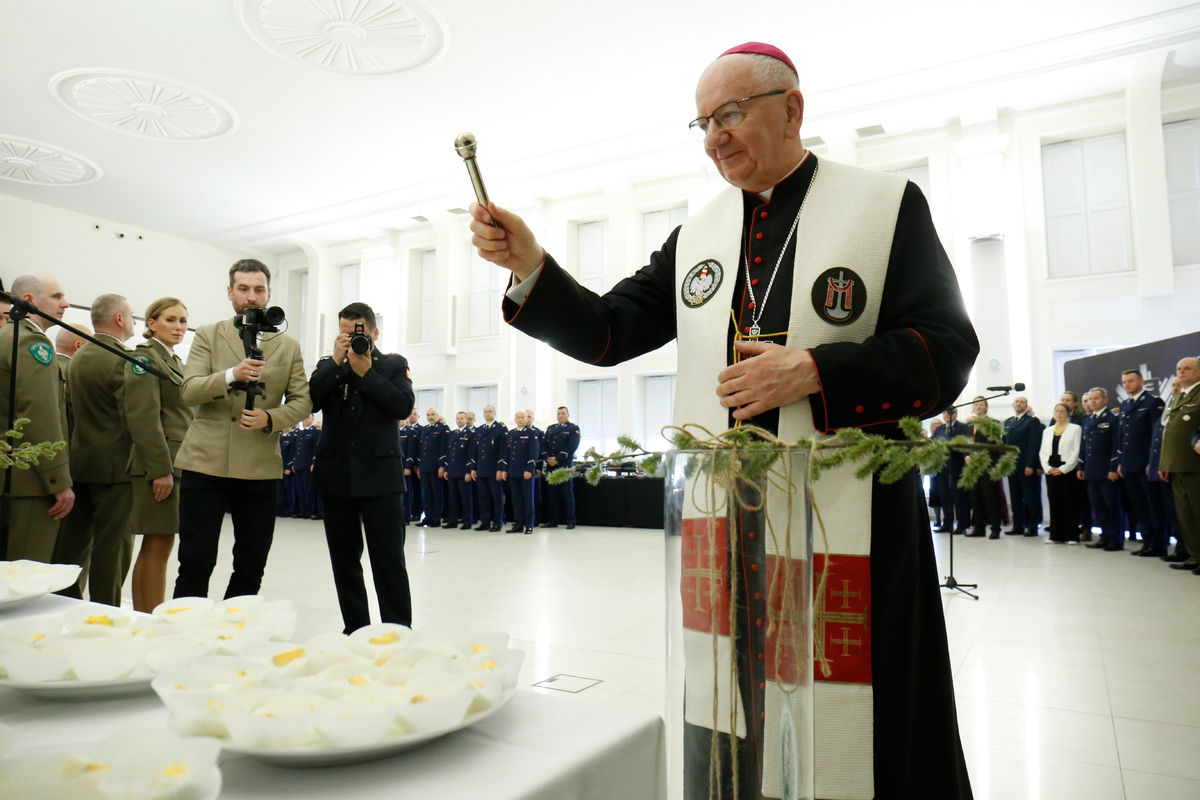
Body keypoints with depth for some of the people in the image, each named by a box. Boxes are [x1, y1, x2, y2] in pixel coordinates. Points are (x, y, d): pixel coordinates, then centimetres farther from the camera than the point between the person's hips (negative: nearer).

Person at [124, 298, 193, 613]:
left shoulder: (173, 361, 20)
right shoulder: (145, 357, -8)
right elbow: (144, 418, -17)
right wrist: (160, 469, -20)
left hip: (176, 464, 9)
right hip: (158, 465, -9)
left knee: (155, 547, 12)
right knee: (158, 545, -6)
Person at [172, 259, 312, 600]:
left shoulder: (288, 346, 11)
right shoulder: (207, 335, 7)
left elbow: (302, 400, 6)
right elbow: (189, 391, -5)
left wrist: (270, 418, -13)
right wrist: (232, 375, -23)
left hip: (260, 469, 2)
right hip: (205, 463, -2)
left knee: (251, 567, 9)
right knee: (195, 563, 0)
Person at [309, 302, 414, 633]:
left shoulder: (394, 365, 6)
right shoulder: (327, 366, 13)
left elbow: (404, 406, -10)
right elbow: (310, 401, -4)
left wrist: (366, 372, -10)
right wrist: (337, 363, -8)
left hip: (381, 476, -3)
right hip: (335, 475, 4)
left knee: (389, 560, -3)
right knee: (344, 560, 11)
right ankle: (355, 630, 22)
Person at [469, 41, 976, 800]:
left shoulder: (887, 204, 1)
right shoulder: (694, 238, 11)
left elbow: (947, 350, -5)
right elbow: (607, 333, 7)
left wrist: (813, 373, -17)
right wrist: (529, 266, -8)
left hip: (849, 521, -3)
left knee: (848, 728, 6)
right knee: (729, 725, 13)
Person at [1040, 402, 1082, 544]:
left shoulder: (1075, 429, 2)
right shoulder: (1047, 430, 16)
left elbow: (1076, 451, -6)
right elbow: (1042, 452, 12)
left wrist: (1063, 469, -13)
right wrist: (1047, 468, -3)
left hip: (1068, 471, -4)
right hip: (1051, 471, 4)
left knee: (1070, 503, -2)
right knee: (1054, 503, 5)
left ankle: (1072, 536, 3)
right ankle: (1056, 535, 10)